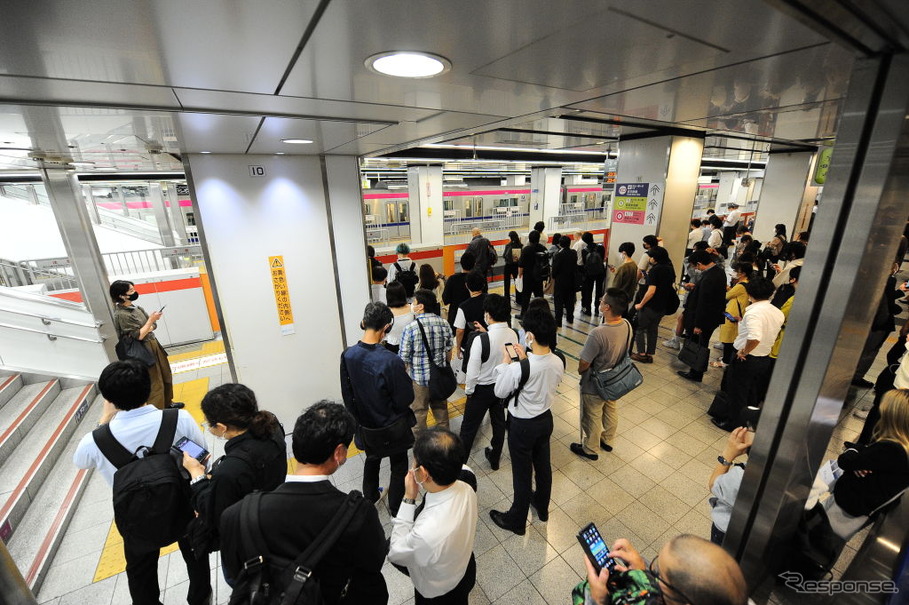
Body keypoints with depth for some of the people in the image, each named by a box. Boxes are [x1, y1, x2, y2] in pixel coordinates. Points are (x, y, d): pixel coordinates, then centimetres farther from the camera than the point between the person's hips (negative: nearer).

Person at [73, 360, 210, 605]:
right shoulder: (180, 419, -31)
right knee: (195, 553, 30)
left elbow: (79, 461, -1)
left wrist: (104, 419, 1)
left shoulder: (95, 441, -28)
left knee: (141, 571, 30)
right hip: (183, 506, 1)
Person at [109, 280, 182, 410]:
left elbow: (153, 325, 5)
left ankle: (167, 403, 35)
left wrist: (145, 330, -14)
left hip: (153, 345, 9)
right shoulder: (121, 315, -19)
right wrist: (151, 320, -19)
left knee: (166, 376, 19)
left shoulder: (135, 307, 7)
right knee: (155, 383, 0)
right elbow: (138, 336, -21)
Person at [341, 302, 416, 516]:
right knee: (399, 466, 21)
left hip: (366, 424, 5)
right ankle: (396, 508, 39)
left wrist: (356, 417, 14)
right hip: (392, 426, -5)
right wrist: (407, 380, -4)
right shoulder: (391, 361, -33)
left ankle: (370, 496, 54)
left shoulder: (348, 355, -16)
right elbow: (406, 399, -22)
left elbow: (347, 394, -2)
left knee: (372, 458, 31)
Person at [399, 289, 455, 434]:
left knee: (419, 411, 16)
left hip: (419, 377, -4)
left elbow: (404, 357, -16)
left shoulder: (410, 328, -22)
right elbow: (449, 347, 3)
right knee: (441, 407, 24)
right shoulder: (444, 323, -8)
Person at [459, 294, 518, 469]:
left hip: (482, 389, -5)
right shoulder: (513, 335, -14)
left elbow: (472, 372, -23)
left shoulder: (481, 340, -31)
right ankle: (494, 458, 44)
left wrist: (468, 390, -4)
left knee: (469, 428, 14)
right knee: (499, 422, 24)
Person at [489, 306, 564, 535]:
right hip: (546, 419, 6)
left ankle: (516, 520, 38)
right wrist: (525, 360, -2)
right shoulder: (558, 362, -14)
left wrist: (505, 364, -7)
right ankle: (542, 507, 53)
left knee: (522, 473, 14)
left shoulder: (518, 369, -33)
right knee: (543, 466, 27)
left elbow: (500, 392, -16)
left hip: (523, 426, -6)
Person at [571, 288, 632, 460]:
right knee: (611, 410, 29)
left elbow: (584, 364, -26)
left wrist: (580, 371, -4)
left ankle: (590, 449, 40)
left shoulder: (598, 334, -39)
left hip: (595, 386, -7)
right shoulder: (627, 325, -15)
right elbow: (622, 351, 2)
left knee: (592, 418, 17)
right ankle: (608, 440, 53)